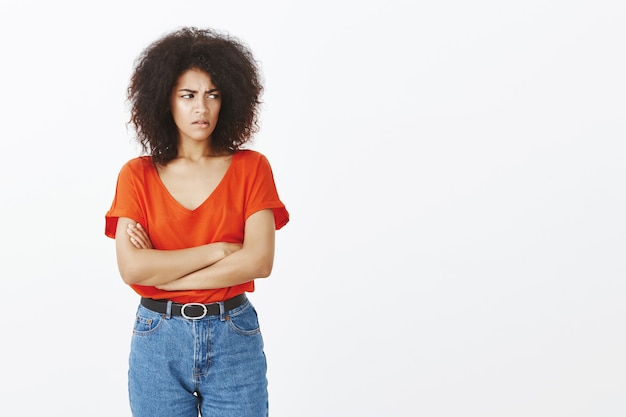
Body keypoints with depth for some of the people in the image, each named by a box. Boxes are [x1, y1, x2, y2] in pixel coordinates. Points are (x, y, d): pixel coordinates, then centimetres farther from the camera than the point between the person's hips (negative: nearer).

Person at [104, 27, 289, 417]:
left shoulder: (251, 167, 0)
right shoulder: (137, 175, 1)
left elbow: (260, 260, -12)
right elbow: (132, 268, -11)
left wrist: (163, 274, -11)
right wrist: (218, 250, -12)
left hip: (234, 339, 0)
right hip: (158, 339, 1)